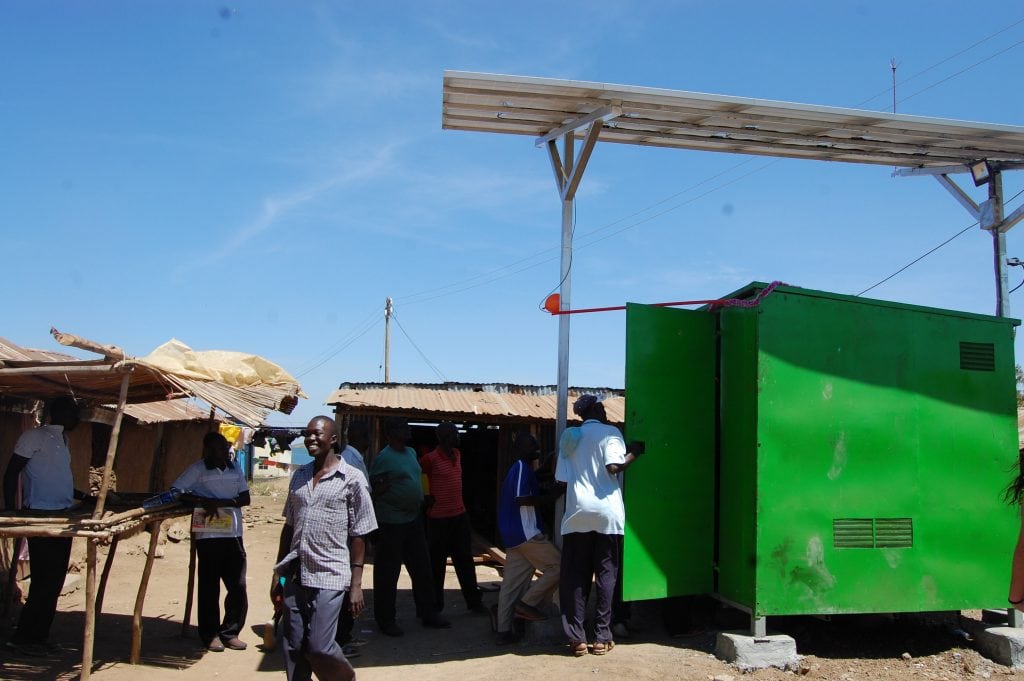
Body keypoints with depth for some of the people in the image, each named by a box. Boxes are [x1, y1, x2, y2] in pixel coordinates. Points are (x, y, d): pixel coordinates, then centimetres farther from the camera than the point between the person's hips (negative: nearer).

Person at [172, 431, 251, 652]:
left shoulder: (235, 470, 10)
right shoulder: (198, 469, -2)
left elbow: (245, 498, 4)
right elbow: (175, 492, -7)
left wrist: (220, 502, -11)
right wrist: (203, 501, -16)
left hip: (233, 535, 4)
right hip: (208, 536, -4)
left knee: (238, 587, 4)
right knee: (209, 587, 4)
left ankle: (230, 632, 17)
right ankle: (210, 635, 16)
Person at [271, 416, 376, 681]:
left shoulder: (351, 479, -4)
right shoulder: (299, 476, 11)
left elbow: (359, 536, -5)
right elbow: (289, 527, 16)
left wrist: (356, 584, -8)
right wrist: (278, 574, 14)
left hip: (329, 578, -5)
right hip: (295, 576, 5)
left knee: (319, 648, -5)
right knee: (292, 648, 7)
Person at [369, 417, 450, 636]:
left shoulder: (411, 452, 11)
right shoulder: (383, 457, -14)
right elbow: (372, 489, -10)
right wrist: (382, 486, -27)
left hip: (413, 519, 8)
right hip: (391, 523, -8)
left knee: (422, 568, 13)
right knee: (388, 573, 3)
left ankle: (428, 614, 24)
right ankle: (386, 620, 15)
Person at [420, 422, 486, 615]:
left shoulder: (457, 454, 9)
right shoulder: (431, 458, -14)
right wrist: (426, 498, -8)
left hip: (460, 515, 7)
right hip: (439, 518, -7)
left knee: (465, 560, 13)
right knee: (437, 563, 4)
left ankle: (474, 601, 22)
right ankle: (435, 606, 16)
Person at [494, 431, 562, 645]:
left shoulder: (517, 468, 21)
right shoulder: (522, 467, -8)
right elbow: (521, 499, -18)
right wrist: (552, 496, -13)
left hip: (512, 536, 10)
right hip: (526, 533, -10)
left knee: (512, 583, 8)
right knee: (558, 567, -3)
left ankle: (503, 630, 8)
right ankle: (528, 603, -4)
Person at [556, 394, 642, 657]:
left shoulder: (569, 436, 12)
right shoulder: (609, 433, 0)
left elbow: (562, 478, 8)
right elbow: (613, 466, -15)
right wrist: (633, 455, 0)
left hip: (578, 513, 3)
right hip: (607, 513, -3)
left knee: (575, 576, 6)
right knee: (605, 574, 6)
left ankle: (577, 638, 2)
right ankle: (602, 637, 7)